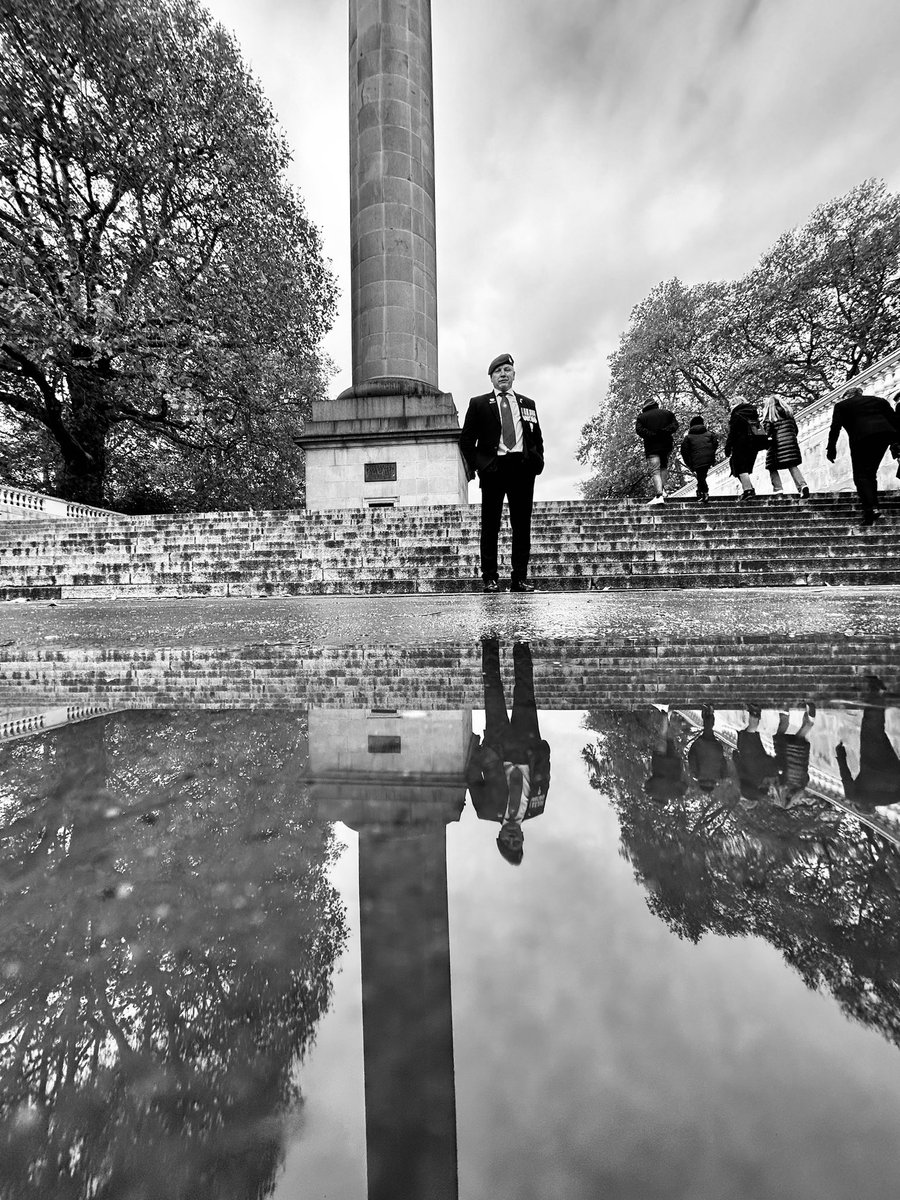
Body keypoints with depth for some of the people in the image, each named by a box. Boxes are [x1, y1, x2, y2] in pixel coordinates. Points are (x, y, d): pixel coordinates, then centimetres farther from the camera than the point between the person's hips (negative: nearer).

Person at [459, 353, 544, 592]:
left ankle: (520, 578, 6)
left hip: (523, 467, 3)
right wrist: (476, 465, -2)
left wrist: (537, 462, 7)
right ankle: (490, 578, 3)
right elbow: (466, 440, 8)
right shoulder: (478, 404, 11)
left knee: (522, 525, 1)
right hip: (493, 467, -2)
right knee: (490, 525, -3)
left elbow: (537, 438, 22)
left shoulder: (527, 404, 20)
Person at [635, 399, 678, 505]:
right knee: (664, 467, 22)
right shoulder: (667, 413, 14)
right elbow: (675, 425, 3)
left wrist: (651, 435, -13)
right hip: (666, 445, 3)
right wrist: (665, 431, -9)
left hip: (651, 447, -3)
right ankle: (662, 489, 7)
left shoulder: (641, 417, 7)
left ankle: (659, 495, -21)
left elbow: (639, 429, -9)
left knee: (655, 471, -8)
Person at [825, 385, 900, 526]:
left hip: (862, 437, -5)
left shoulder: (841, 405, 14)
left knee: (861, 476, -3)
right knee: (871, 473, 16)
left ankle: (871, 509, -20)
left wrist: (831, 448, 2)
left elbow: (835, 427, 2)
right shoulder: (879, 400, 24)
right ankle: (873, 506, 12)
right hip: (884, 434, 5)